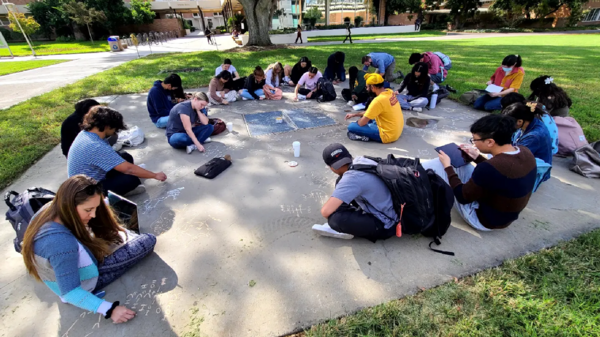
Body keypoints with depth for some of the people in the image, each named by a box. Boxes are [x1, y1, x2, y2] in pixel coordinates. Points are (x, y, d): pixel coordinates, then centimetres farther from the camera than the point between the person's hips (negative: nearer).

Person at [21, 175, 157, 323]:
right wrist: (109, 309, -33)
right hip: (84, 281, -7)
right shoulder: (62, 243, -40)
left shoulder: (52, 208, -17)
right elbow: (70, 292, -32)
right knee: (148, 241, -6)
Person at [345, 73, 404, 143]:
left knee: (351, 127, -13)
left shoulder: (378, 100, -25)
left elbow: (362, 123, -19)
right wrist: (354, 115, 15)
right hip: (397, 130, 9)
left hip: (388, 135, -9)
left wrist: (357, 122, 5)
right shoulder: (390, 92, 2)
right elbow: (371, 112, 15)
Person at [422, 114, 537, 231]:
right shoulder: (525, 152, -10)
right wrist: (477, 157, 10)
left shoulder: (489, 168, -35)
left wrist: (447, 166, -11)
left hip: (483, 219, -8)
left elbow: (463, 197, -20)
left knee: (438, 165, -8)